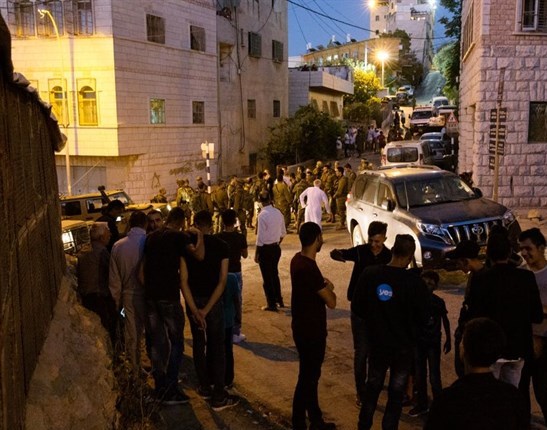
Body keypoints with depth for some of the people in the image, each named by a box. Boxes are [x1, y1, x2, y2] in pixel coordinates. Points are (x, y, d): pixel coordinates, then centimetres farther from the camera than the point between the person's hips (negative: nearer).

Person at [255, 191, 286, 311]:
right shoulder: (278, 213, -1)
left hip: (265, 248, -7)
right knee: (274, 274, 23)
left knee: (267, 277, 7)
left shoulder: (262, 215, -20)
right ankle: (279, 300, 35)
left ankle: (271, 304, 17)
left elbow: (260, 238, -18)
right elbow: (283, 233, 8)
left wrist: (256, 254, -10)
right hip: (276, 248, 7)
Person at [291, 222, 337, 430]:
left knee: (311, 375, 20)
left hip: (303, 327, 10)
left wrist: (322, 284, 4)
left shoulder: (298, 259, 3)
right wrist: (329, 288, -3)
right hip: (311, 331, -10)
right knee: (307, 378, 3)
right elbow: (331, 302, -22)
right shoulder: (309, 268, -27)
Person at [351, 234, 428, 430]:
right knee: (396, 393, 15)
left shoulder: (369, 274, -14)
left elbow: (357, 307, -5)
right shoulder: (415, 282, -21)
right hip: (403, 346, -3)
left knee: (372, 386, 23)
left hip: (377, 342, 3)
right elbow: (420, 317, -10)